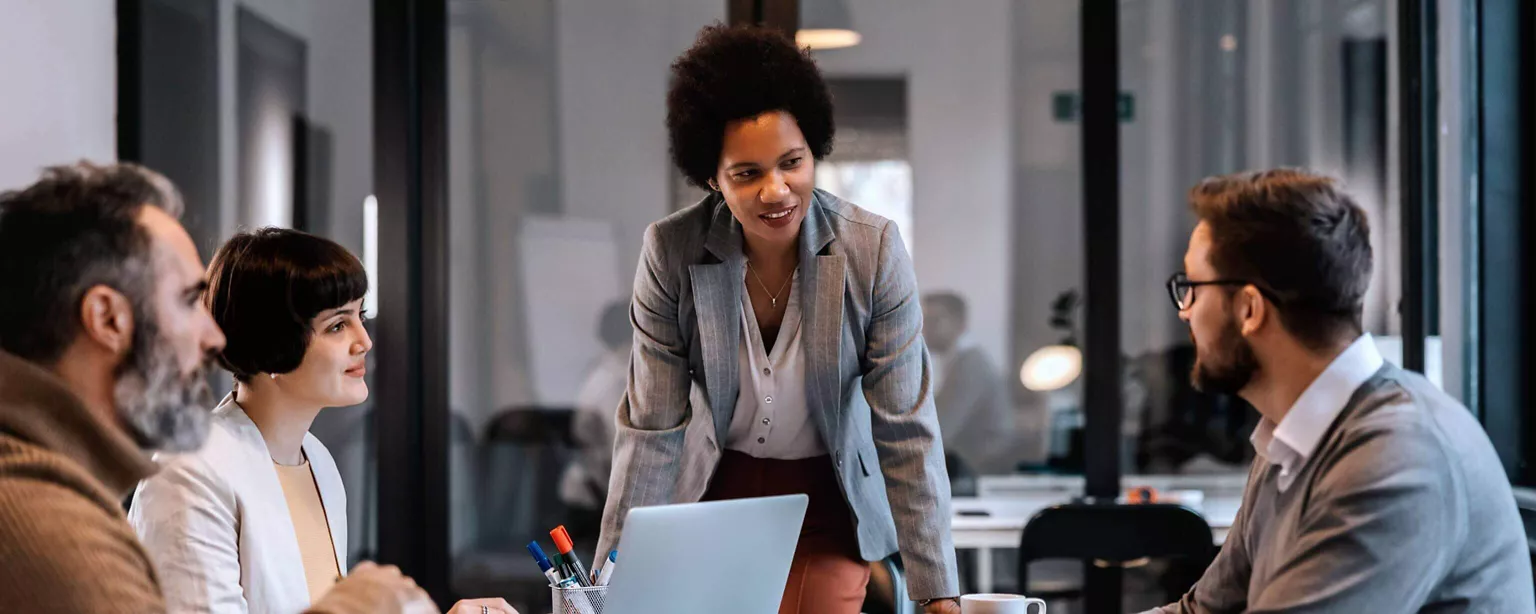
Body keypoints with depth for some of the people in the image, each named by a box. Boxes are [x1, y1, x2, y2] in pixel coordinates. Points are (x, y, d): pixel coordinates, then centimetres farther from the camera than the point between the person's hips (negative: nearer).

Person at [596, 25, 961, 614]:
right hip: (715, 492, 1)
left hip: (829, 501, 0)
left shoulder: (874, 250, -20)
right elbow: (651, 429, -13)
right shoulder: (670, 252, -18)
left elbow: (907, 431, -17)